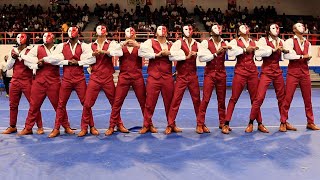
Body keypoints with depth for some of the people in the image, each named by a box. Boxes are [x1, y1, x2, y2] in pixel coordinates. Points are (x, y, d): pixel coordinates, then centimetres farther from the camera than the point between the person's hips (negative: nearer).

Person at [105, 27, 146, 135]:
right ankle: (112, 126, 3)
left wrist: (137, 45, -23)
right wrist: (122, 44, -22)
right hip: (124, 76, 0)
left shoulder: (139, 46, 9)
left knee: (143, 101, 5)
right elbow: (115, 53, -10)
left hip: (137, 77, 0)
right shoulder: (121, 47, 10)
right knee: (117, 102, -4)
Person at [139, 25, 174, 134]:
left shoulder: (171, 45, 17)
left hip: (168, 77, 3)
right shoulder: (151, 42, 9)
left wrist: (168, 53, -11)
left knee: (169, 102, 6)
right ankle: (147, 125, 10)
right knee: (150, 102, -1)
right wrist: (156, 54, -6)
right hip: (153, 77, -2)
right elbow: (142, 50, -10)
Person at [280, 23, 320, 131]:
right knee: (288, 98, -5)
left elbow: (308, 58, 12)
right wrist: (302, 56, -11)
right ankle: (283, 123, 4)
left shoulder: (308, 43, 15)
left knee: (308, 99, 9)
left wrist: (308, 58, -9)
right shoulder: (290, 41, -2)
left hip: (305, 72, 5)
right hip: (293, 72, -5)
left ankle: (310, 123, 19)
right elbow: (287, 55, -17)